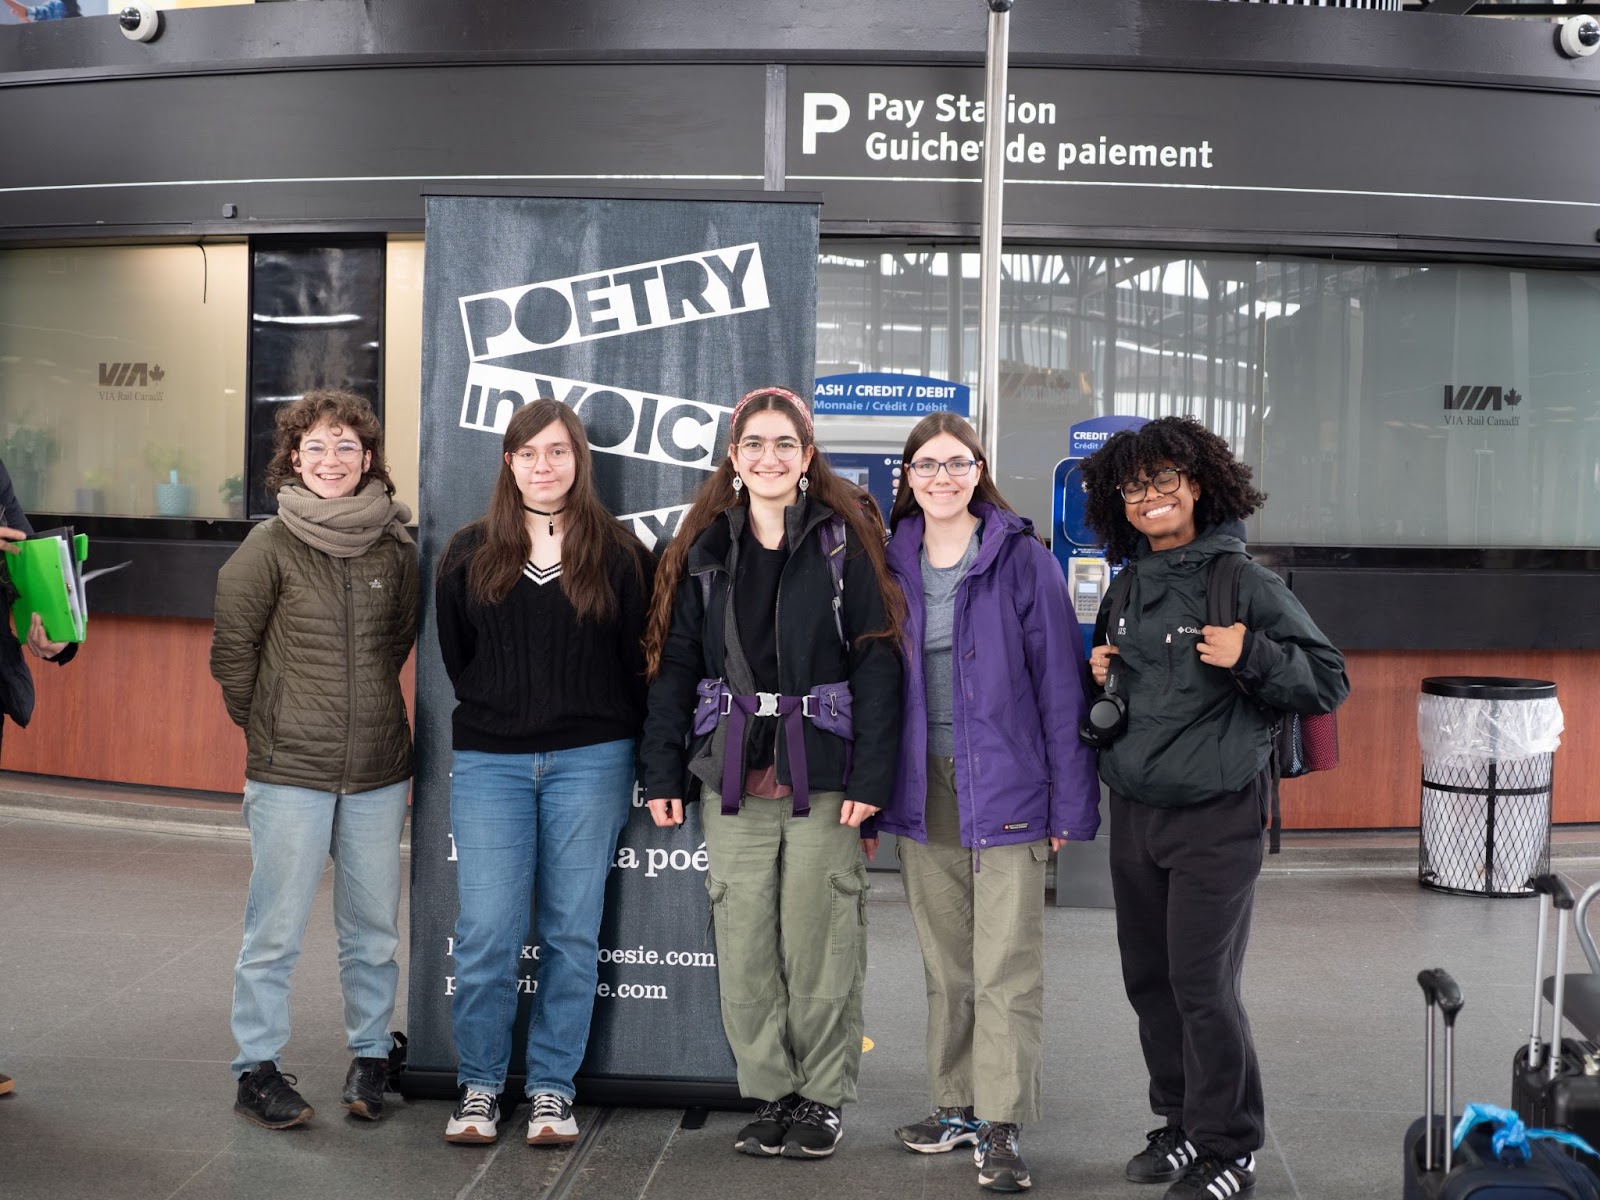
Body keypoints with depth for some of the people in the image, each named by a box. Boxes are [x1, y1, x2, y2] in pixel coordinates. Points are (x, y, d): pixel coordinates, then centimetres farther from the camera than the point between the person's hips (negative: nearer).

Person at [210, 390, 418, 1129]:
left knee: (373, 929, 11)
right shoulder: (272, 545, -5)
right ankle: (256, 1069, 14)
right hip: (290, 770, -3)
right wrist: (261, 721, 8)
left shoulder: (396, 547, 3)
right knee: (276, 930, 2)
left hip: (380, 770, 3)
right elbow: (232, 643, 3)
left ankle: (370, 1057, 25)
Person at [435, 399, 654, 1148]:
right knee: (486, 932, -3)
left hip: (589, 761, 0)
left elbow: (637, 660, 5)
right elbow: (455, 656, 14)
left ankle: (553, 1088, 15)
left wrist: (623, 750, 2)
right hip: (490, 762, 1)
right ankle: (479, 1086, 13)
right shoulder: (470, 553, 7)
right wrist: (494, 714, 10)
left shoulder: (617, 553, 3)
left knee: (572, 932, 4)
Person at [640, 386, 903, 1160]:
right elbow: (674, 661, 10)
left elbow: (876, 661, -4)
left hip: (823, 774, -3)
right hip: (733, 776, 3)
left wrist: (870, 776, -11)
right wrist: (662, 774, 3)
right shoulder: (705, 546, 10)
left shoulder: (844, 541, 1)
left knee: (819, 947, 1)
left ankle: (823, 1097, 15)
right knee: (744, 950, 4)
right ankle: (770, 1094, 18)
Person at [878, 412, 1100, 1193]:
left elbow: (1059, 684, -5)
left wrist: (1070, 801, -9)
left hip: (1005, 790, -4)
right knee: (945, 966, 14)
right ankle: (955, 1108, 25)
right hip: (923, 791, 4)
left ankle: (1000, 1130, 3)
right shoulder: (892, 565, 7)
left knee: (1006, 967, -3)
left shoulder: (1022, 560, -4)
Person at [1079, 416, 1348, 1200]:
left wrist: (1251, 656, -21)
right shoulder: (1125, 589, 10)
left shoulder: (1246, 584, -8)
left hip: (1216, 817, -6)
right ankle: (1181, 1124, 27)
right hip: (1133, 811, 6)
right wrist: (1097, 677, 5)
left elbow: (1329, 681, -7)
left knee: (1203, 984, -6)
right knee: (1149, 979, 12)